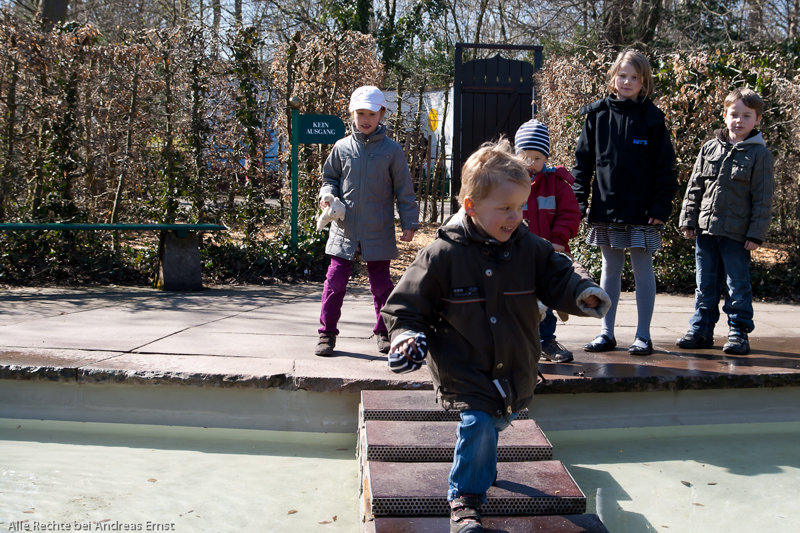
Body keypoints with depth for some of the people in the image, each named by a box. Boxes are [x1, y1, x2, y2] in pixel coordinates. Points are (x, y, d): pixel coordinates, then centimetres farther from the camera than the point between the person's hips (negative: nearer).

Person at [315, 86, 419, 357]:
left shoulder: (391, 150, 0)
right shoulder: (342, 148, 5)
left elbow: (404, 190, 3)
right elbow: (330, 178, 17)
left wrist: (409, 223, 0)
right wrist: (327, 195, -4)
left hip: (379, 231, -1)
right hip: (344, 228, 1)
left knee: (381, 282, 8)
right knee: (335, 280, 0)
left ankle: (384, 331, 24)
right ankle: (327, 333, 12)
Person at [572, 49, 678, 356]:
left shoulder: (651, 117, -1)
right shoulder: (598, 114, 4)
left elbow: (664, 166, -2)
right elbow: (583, 160, 6)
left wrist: (661, 205, -9)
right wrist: (579, 200, -1)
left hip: (641, 210, -2)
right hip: (606, 208, 3)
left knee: (642, 269, 4)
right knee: (610, 268, 11)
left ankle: (643, 335, 14)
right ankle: (606, 333, 20)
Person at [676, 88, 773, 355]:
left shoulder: (759, 154, -1)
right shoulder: (709, 149, 9)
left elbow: (763, 198, -3)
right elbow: (694, 187, 12)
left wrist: (756, 233, -8)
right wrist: (688, 219, 7)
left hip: (737, 233, -4)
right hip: (706, 230, 4)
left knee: (738, 285, 2)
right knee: (705, 285, 10)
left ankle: (739, 332, 13)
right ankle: (701, 330, 20)